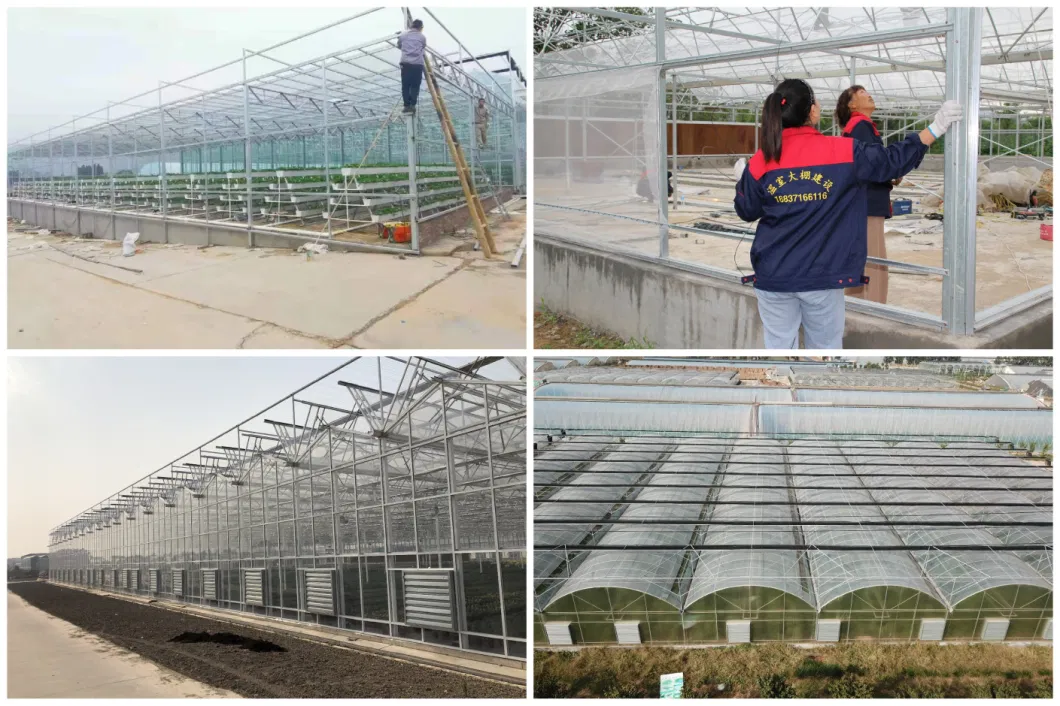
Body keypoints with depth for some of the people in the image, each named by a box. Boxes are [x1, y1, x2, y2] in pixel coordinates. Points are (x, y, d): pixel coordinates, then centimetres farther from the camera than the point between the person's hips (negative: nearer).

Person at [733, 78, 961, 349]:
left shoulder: (760, 161, -5)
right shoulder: (842, 152, -9)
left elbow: (747, 211, 7)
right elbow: (894, 160, -2)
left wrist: (741, 178, 26)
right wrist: (936, 129, 6)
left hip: (773, 275, 1)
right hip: (822, 275, -1)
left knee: (779, 345, 10)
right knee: (825, 346, 15)